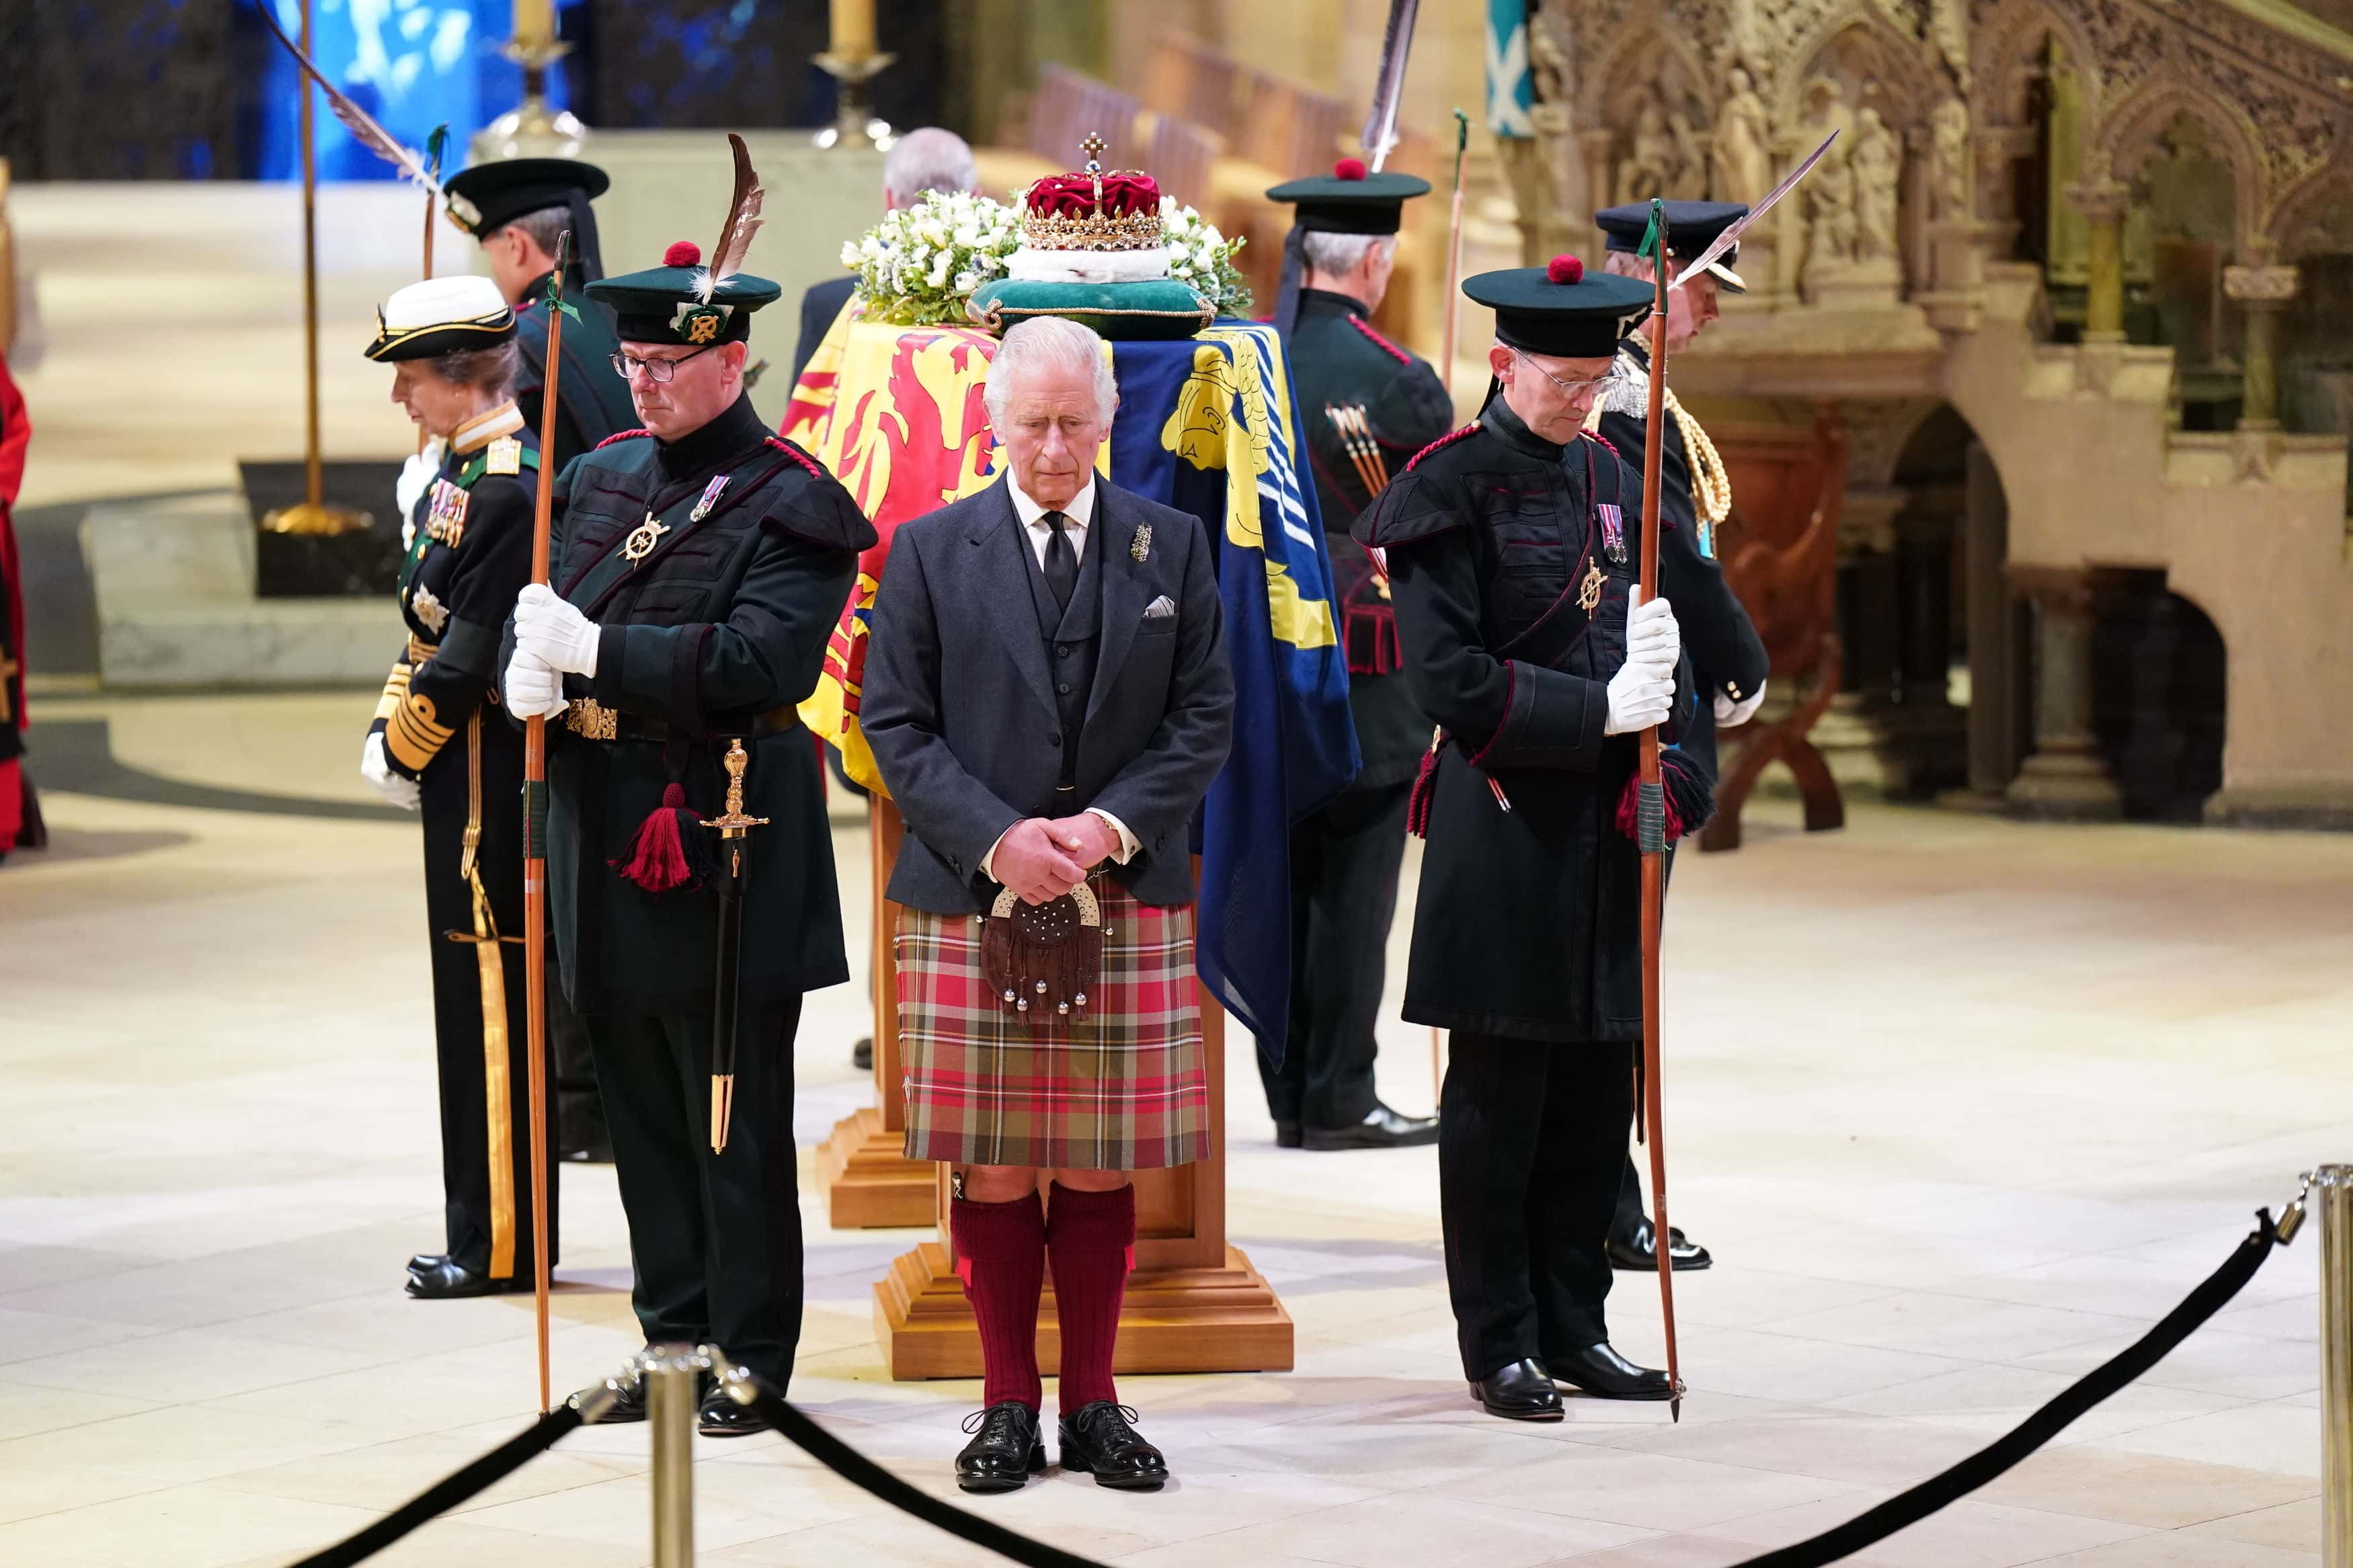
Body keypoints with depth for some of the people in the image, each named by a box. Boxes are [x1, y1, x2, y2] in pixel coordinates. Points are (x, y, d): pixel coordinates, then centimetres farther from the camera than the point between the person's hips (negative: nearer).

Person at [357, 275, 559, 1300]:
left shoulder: (510, 485, -19)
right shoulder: (460, 469, 12)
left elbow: (471, 651, -21)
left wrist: (407, 750, -10)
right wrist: (386, 731, 7)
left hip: (489, 782, -10)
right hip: (466, 778, 10)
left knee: (493, 1003, -4)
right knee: (476, 996, 14)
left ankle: (503, 1245, 2)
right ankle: (490, 1232, 21)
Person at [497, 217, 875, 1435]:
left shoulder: (785, 503, -9)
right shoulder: (602, 479, 13)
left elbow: (762, 658, -21)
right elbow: (547, 612, 13)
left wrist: (598, 652, -22)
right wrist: (532, 671, -10)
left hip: (727, 846, -7)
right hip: (607, 834, 7)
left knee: (736, 1123, 1)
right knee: (642, 1111, 13)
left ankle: (750, 1357, 8)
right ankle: (675, 1333, 22)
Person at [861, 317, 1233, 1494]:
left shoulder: (1172, 546, 8)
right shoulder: (930, 551, 4)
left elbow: (1204, 715, 5)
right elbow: (897, 726, 1)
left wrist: (1112, 825, -9)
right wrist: (997, 839, -12)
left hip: (1127, 903, 1)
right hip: (972, 903, -1)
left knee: (1104, 1167, 4)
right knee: (994, 1169, 1)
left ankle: (1093, 1401, 13)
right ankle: (1008, 1402, 11)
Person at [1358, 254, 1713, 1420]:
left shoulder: (1611, 480, 12)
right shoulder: (1452, 489, -8)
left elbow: (1659, 640, 18)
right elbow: (1450, 678, -14)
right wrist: (1597, 712, -18)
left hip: (1606, 827, 6)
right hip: (1502, 829, -6)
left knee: (1597, 1089, 9)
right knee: (1498, 1092, 0)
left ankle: (1574, 1329, 18)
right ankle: (1499, 1346, 8)